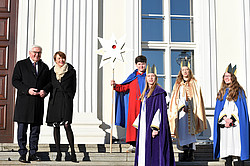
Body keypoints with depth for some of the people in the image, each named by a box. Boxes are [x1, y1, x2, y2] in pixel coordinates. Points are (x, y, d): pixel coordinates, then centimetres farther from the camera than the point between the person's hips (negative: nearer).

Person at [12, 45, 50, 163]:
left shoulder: (44, 67, 16)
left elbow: (48, 83, 17)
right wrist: (27, 90, -14)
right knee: (22, 128, -2)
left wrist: (44, 91, -5)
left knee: (36, 129, 5)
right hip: (24, 100, -3)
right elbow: (15, 81, -1)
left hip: (38, 101, 3)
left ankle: (33, 154, 12)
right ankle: (22, 154, 4)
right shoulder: (21, 64, 6)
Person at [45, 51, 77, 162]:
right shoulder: (52, 72, 12)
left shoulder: (71, 71, 5)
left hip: (66, 99, -3)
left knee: (67, 125, -14)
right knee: (55, 126, 3)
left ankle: (72, 152, -8)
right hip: (54, 100, 3)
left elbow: (74, 87, 9)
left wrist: (69, 98, 1)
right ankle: (58, 152, 9)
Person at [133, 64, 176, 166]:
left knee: (153, 149, -8)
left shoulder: (159, 92, -9)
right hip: (144, 126, 9)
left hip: (152, 125, -9)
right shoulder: (146, 92, 16)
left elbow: (160, 110, -17)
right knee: (143, 151, 10)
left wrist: (155, 128, -23)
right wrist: (138, 125, 16)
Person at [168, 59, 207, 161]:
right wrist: (182, 107, -5)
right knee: (182, 132, 1)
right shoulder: (178, 84, 14)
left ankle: (191, 154, -3)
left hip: (191, 111, -3)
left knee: (190, 131, -6)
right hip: (180, 112, 3)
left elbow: (197, 99, 0)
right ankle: (185, 153, 8)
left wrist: (187, 106, -12)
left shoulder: (194, 84, 4)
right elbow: (175, 99, 11)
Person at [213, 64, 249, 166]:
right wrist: (225, 119, -5)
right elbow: (219, 109, 13)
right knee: (226, 146, 1)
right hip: (223, 124, 4)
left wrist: (231, 119, -12)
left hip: (236, 123, -4)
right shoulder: (221, 92, 17)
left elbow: (241, 108, -2)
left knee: (237, 145, -8)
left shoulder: (239, 91, 4)